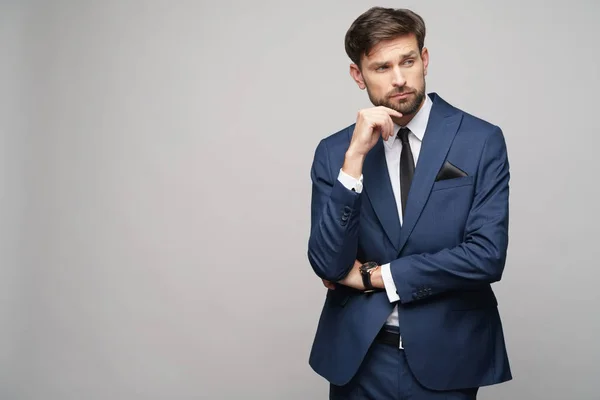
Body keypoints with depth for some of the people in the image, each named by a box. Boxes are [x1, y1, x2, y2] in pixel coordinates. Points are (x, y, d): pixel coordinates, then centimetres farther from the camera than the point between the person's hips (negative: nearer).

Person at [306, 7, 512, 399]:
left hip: (448, 357, -1)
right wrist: (354, 157, -20)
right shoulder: (333, 151, -3)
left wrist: (374, 275, -10)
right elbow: (329, 266, -11)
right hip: (359, 358, 1)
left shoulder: (481, 140, -8)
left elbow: (487, 256, -15)